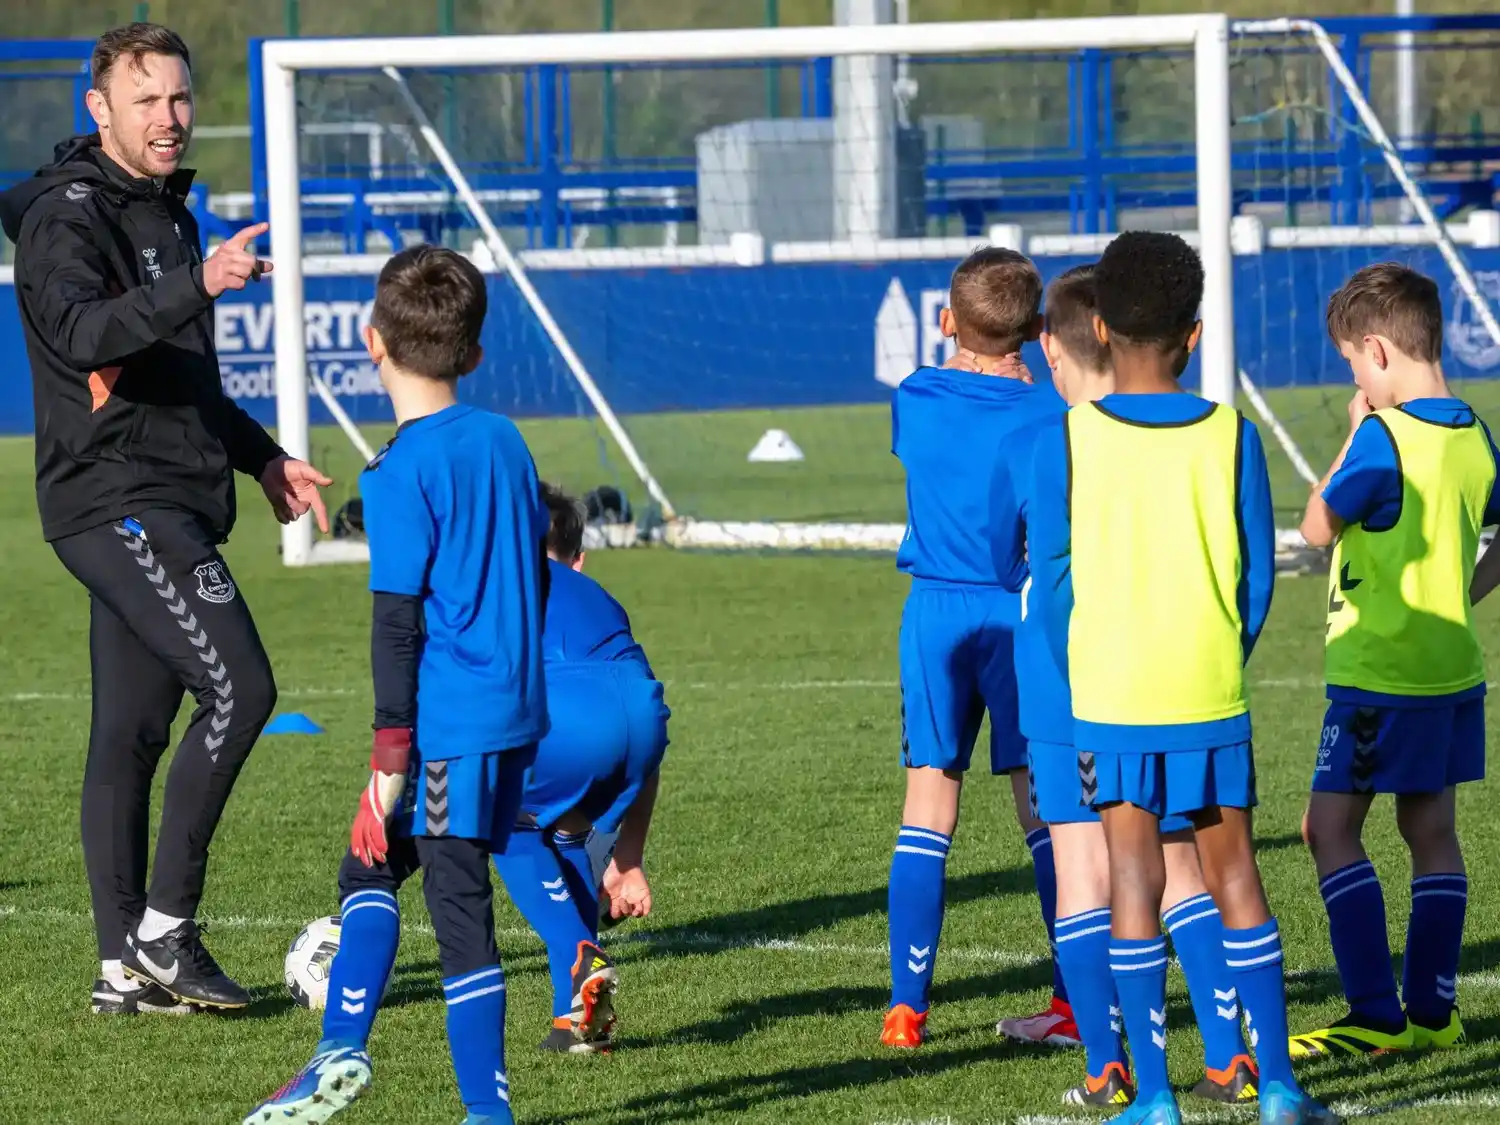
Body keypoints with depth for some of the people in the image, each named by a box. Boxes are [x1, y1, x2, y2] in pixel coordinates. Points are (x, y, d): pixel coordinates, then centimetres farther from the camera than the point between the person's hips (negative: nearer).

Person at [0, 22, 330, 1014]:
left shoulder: (166, 212, 19)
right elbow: (82, 332, -30)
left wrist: (261, 456, 27)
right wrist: (199, 283, -41)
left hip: (173, 504, 9)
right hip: (115, 502, -9)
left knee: (132, 732, 7)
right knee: (240, 684, -17)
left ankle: (128, 966, 7)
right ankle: (164, 926, -12)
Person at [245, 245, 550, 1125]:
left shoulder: (401, 474, -13)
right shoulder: (506, 442, 9)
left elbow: (398, 623, -15)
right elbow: (538, 576, 17)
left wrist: (392, 755, -13)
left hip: (451, 725, -8)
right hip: (516, 717, 8)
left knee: (459, 907, -2)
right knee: (370, 869, 17)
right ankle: (342, 1054, 13)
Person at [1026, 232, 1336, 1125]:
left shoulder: (1067, 439, -5)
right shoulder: (1231, 437, -2)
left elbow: (1052, 579, -2)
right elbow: (1258, 575, 2)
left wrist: (1079, 679, 11)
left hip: (1110, 693, -1)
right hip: (1211, 697, 1)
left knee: (1135, 880, 3)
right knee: (1234, 874, 9)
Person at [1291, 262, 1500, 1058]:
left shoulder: (1383, 436, -17)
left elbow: (1317, 526, -9)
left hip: (1379, 674, -8)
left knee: (1330, 828, -5)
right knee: (1430, 830, 11)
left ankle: (1376, 1016, -9)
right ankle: (1431, 1010, 13)